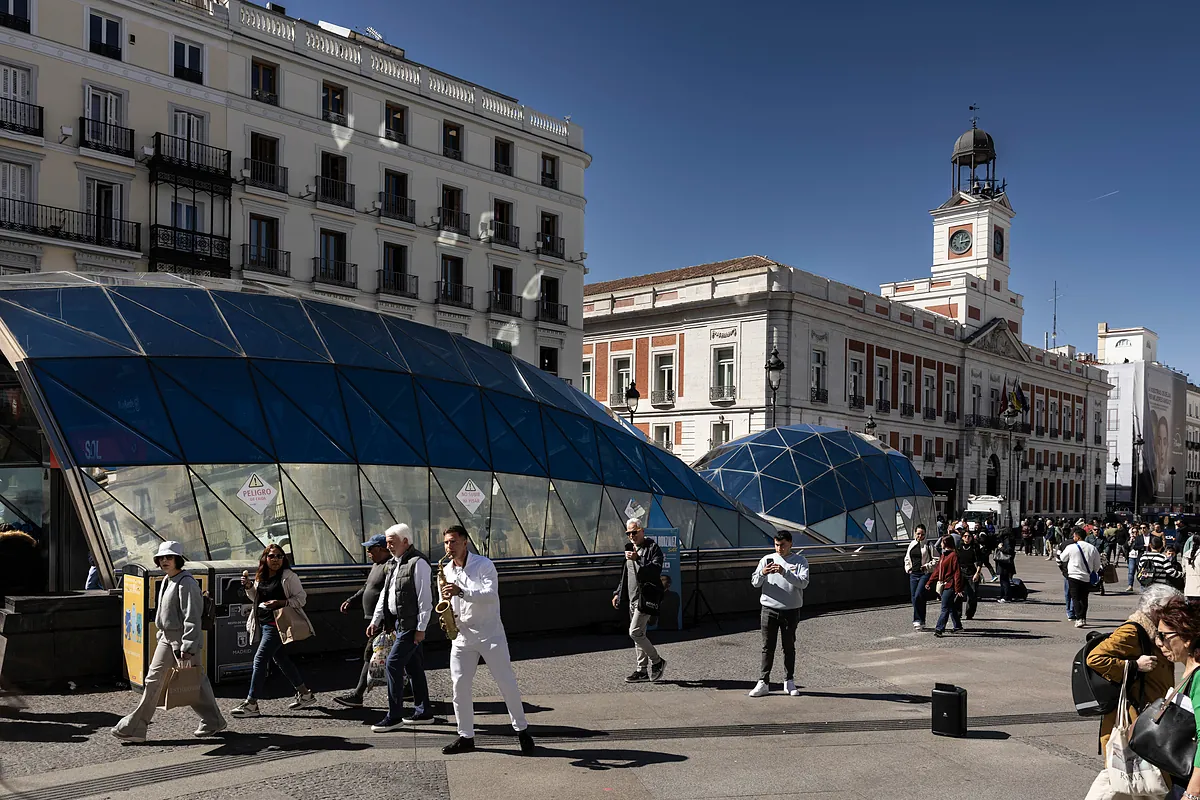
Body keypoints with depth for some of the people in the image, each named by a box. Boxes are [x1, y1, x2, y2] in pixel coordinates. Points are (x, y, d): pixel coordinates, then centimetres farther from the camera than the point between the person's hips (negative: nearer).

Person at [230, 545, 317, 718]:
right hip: (263, 624, 9)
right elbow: (256, 598, 23)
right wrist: (248, 586, 5)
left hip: (277, 624, -8)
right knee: (280, 659, 14)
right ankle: (305, 695, 25)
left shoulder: (289, 576, -10)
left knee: (260, 659, -10)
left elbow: (301, 598, -10)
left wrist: (282, 603, -23)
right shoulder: (261, 577, 11)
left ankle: (251, 704, -5)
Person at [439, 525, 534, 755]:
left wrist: (462, 592, -31)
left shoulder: (483, 565, -7)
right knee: (459, 685, 1)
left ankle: (521, 730, 12)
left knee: (506, 682, -2)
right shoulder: (446, 571, 9)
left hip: (490, 634, -5)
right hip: (461, 636, 5)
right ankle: (466, 737, 12)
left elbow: (491, 594, -21)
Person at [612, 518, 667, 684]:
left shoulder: (653, 548, -8)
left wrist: (638, 559, -30)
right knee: (638, 634, 11)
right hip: (632, 598, 8)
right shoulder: (629, 549, 17)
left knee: (635, 632, -14)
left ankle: (657, 661, 2)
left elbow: (656, 569, -22)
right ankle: (643, 670, 17)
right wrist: (618, 593, 22)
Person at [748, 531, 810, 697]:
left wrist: (785, 572, -27)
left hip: (791, 610, -1)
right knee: (767, 647, 3)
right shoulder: (767, 559, 3)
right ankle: (763, 683, 7)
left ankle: (789, 682, 21)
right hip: (769, 609, 1)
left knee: (789, 647, 9)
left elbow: (803, 582, -15)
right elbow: (755, 583, 0)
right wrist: (763, 573, -21)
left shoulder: (800, 561, -1)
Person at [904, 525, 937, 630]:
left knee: (918, 596, -17)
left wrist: (927, 566, -12)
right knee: (914, 598, 6)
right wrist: (908, 567, 10)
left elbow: (936, 560, -2)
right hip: (913, 574, 6)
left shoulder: (929, 546, -3)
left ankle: (918, 620, -7)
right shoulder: (911, 545, 13)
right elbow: (907, 558, 25)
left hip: (924, 574, -6)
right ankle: (920, 622, 16)